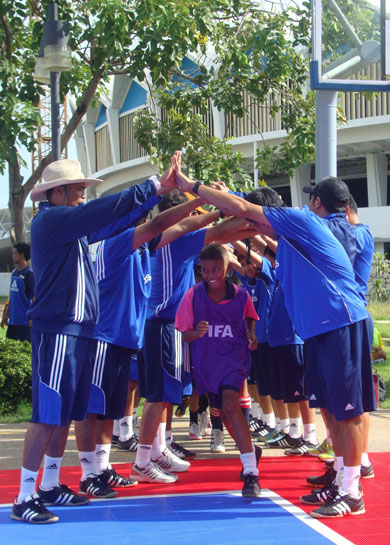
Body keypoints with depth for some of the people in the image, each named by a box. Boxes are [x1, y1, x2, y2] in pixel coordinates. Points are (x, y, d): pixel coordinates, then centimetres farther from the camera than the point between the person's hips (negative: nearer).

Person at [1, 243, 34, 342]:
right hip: (13, 320, 8)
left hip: (24, 321, -8)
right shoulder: (14, 273, 15)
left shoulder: (29, 273, -10)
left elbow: (34, 297, -12)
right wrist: (6, 315, 20)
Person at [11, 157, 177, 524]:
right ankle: (24, 499, -5)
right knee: (47, 415, -9)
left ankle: (50, 486, 23)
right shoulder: (49, 220, -10)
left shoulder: (72, 226, 17)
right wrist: (152, 187, -17)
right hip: (57, 329, -9)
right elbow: (99, 211, -20)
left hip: (78, 330, 9)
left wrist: (156, 192, 12)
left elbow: (112, 222, 20)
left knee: (65, 414, 13)